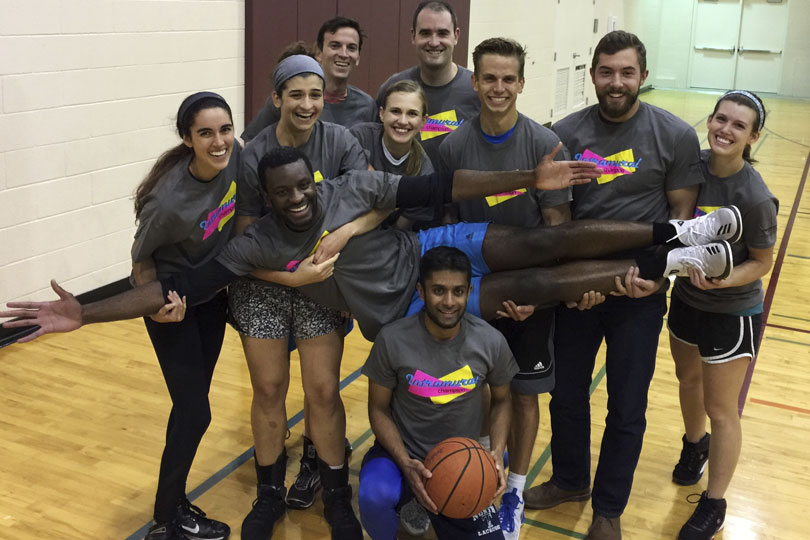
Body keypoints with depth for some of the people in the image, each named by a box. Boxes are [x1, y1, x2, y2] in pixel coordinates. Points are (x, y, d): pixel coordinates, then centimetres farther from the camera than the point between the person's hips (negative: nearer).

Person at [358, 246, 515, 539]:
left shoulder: (491, 342, -11)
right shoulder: (393, 339, -17)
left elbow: (501, 400, 7)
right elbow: (379, 409, -6)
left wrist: (497, 451, -11)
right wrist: (406, 464, -20)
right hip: (402, 452, -3)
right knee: (373, 497, -36)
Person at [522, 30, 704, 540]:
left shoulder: (675, 135, -8)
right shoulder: (566, 132, -3)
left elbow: (683, 212, -4)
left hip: (639, 293, -2)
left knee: (627, 407, 9)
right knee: (566, 392, 16)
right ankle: (570, 479, 41)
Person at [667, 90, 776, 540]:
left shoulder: (755, 198, -27)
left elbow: (762, 263, -14)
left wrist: (723, 280, -30)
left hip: (732, 314, -5)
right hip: (685, 300, 5)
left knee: (721, 410, 8)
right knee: (688, 381, 25)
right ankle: (695, 445, 56)